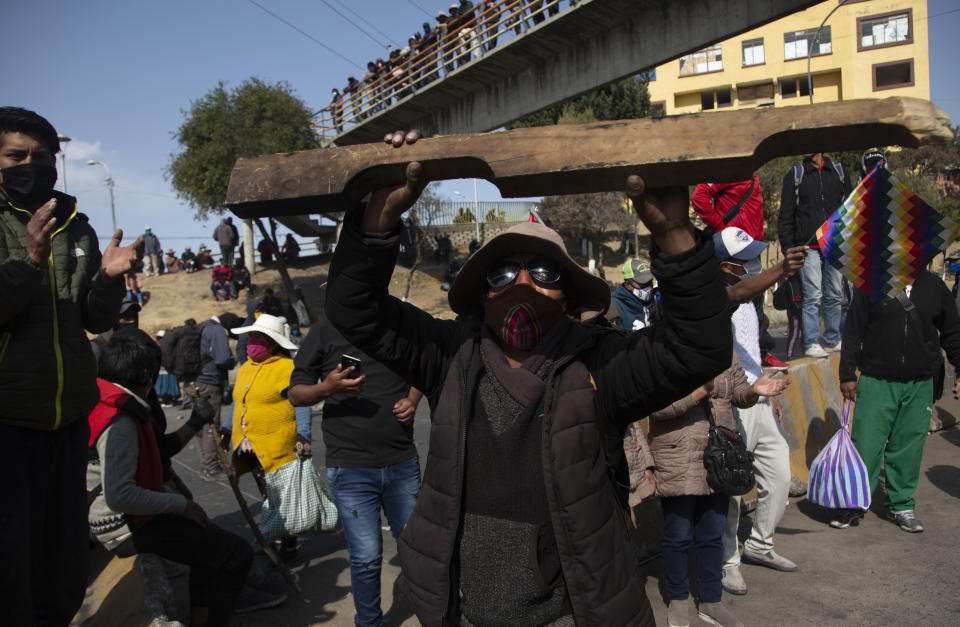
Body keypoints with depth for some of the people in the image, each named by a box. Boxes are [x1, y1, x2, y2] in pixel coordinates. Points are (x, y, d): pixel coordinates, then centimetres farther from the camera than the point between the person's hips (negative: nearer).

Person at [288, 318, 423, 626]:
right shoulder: (326, 329, -3)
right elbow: (295, 393, -1)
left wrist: (412, 400, 1)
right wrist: (326, 388, -22)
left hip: (402, 462, 3)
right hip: (351, 467, -3)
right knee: (366, 557, 1)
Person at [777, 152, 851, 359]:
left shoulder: (839, 172, 14)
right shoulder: (795, 175, 6)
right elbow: (785, 216, 3)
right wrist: (788, 248, -5)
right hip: (808, 247, -3)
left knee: (834, 295, 5)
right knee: (813, 296, -8)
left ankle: (832, 340, 14)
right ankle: (810, 343, -3)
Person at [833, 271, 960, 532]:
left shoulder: (934, 286, 8)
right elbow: (853, 332, 0)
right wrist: (847, 375, -3)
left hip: (920, 385, 3)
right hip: (876, 382, -2)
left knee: (909, 448, 8)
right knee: (864, 445, -2)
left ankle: (901, 505, 23)